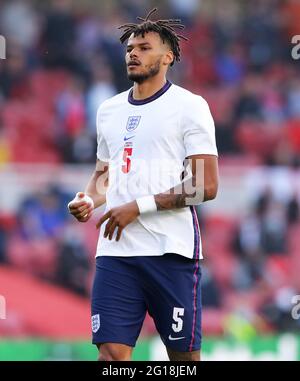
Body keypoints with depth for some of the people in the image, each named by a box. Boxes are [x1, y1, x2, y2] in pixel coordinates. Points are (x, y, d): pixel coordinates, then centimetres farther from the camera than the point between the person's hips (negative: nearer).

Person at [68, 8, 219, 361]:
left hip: (171, 250, -5)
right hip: (115, 250, 5)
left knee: (184, 353, 1)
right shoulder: (108, 110, 18)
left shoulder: (189, 105, -2)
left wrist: (139, 206, -13)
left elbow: (207, 186, -9)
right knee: (111, 351, -6)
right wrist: (88, 200, 5)